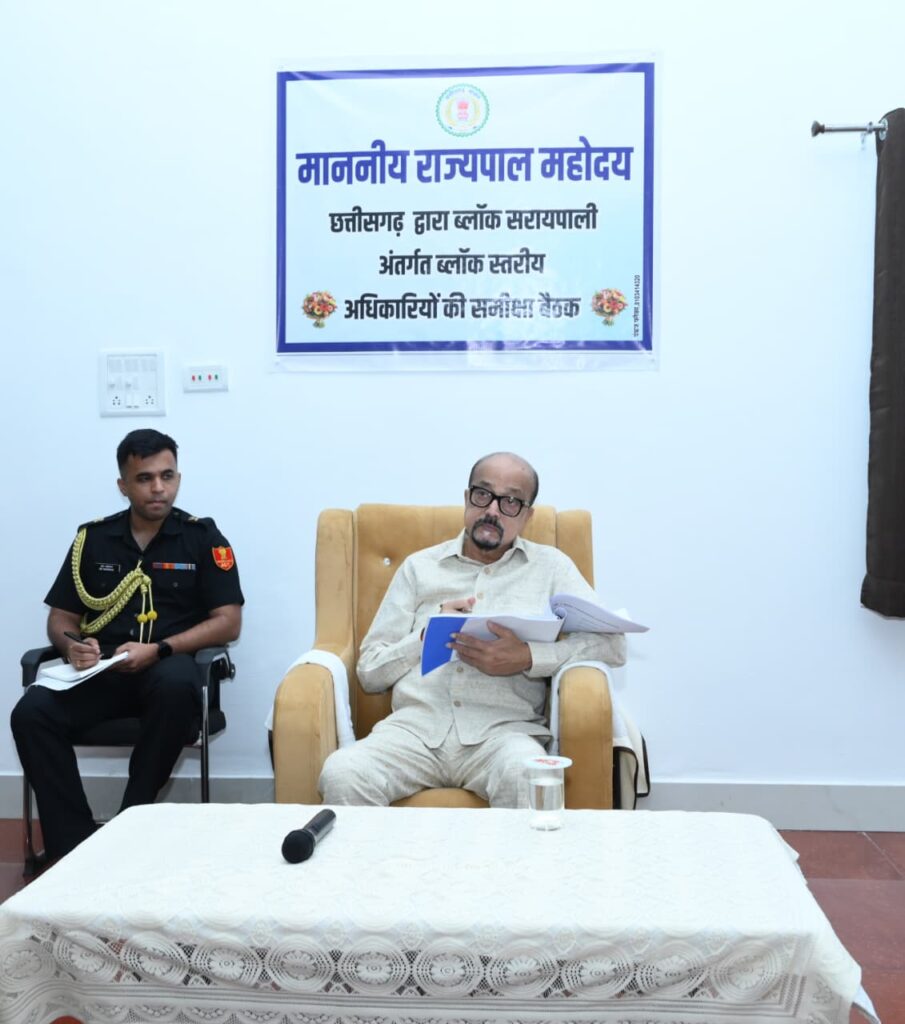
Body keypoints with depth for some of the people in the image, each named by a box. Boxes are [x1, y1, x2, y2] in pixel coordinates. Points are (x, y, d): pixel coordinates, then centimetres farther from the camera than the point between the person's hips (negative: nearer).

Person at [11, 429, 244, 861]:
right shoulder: (92, 538, 12)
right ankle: (74, 844, -16)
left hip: (167, 667, -3)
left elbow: (228, 622, -3)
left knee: (177, 684, -37)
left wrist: (157, 650, -16)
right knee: (32, 712, -25)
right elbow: (60, 619, 15)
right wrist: (73, 647, -11)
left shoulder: (202, 537, 3)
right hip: (101, 671, 3)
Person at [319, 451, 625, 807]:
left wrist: (528, 657, -13)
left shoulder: (550, 566, 15)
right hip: (416, 725, 2)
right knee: (341, 775, -29)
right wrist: (429, 635, -2)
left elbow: (612, 643, 1)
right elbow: (370, 671, 15)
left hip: (504, 728, -1)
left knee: (527, 780, -36)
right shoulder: (419, 566, 18)